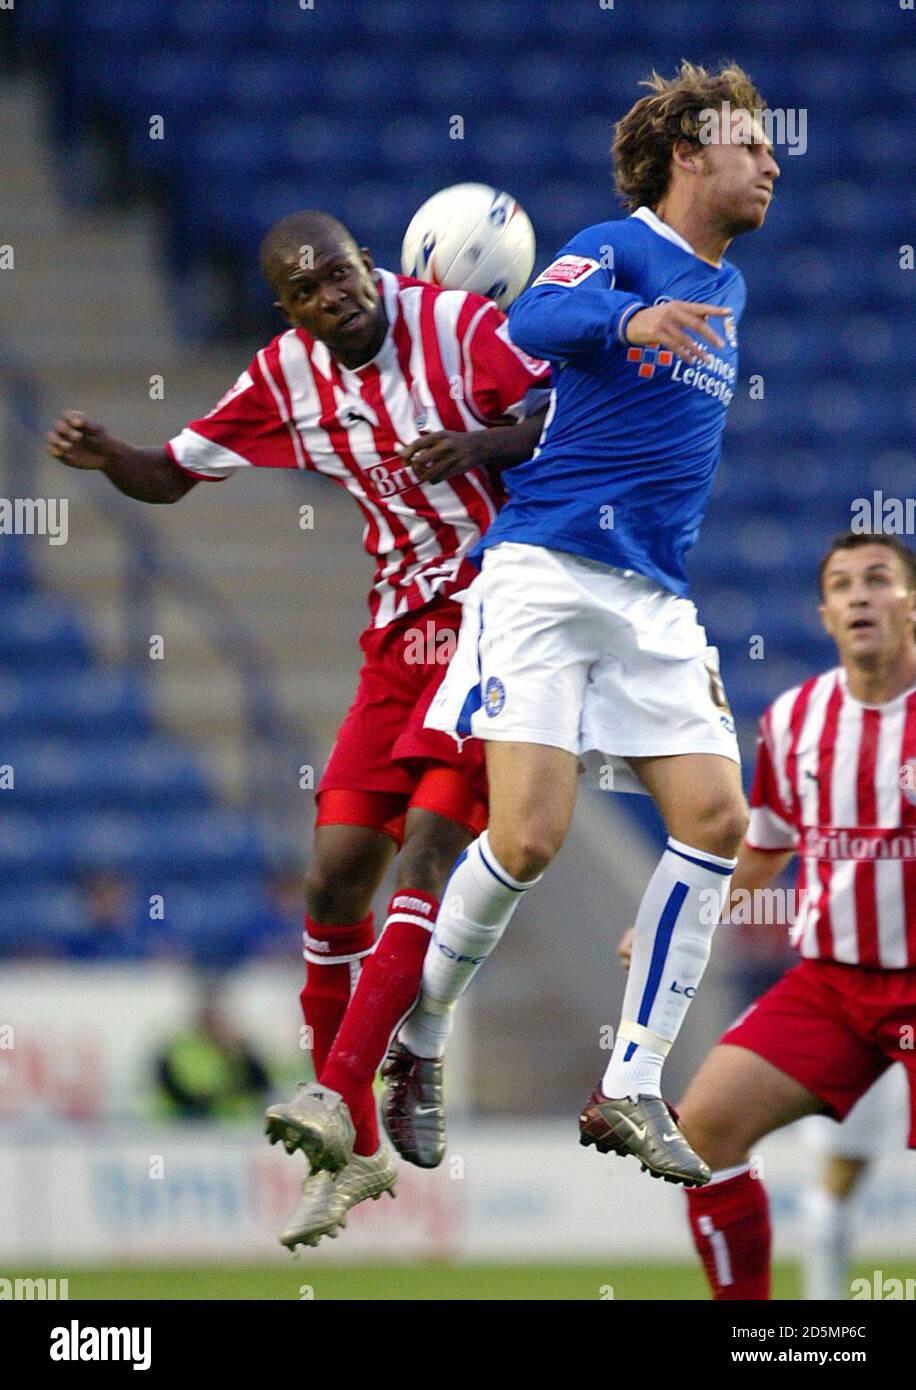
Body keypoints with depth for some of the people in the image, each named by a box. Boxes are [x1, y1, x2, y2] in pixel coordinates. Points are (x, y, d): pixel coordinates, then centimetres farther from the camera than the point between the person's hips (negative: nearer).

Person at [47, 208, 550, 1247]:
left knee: (428, 838, -21)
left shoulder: (461, 328, -11)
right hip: (402, 633, 6)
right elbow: (172, 476, 13)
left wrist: (486, 445, -30)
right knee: (334, 878, 0)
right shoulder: (287, 376, 4)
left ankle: (340, 1093, -24)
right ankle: (353, 1152, 10)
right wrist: (104, 456, -9)